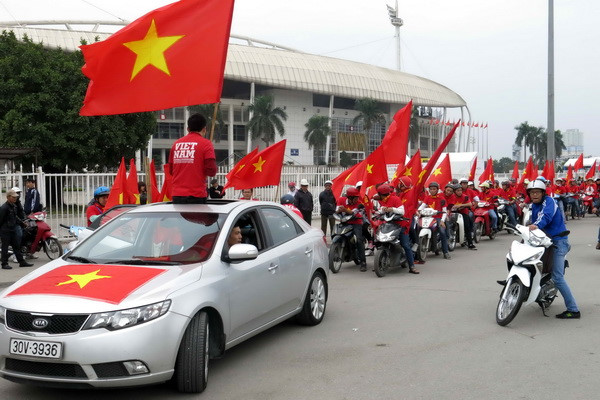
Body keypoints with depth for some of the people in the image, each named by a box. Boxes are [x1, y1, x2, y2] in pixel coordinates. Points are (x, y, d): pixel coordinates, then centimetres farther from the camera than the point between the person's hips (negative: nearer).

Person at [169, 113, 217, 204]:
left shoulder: (176, 143, 10)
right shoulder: (205, 143, -4)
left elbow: (171, 170, 16)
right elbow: (211, 171, -10)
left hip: (177, 196, 4)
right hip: (196, 196, -4)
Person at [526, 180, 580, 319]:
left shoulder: (549, 201, -13)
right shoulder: (534, 205, 14)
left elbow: (547, 215, -32)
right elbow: (534, 221, 22)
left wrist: (537, 225, -49)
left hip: (558, 241, -9)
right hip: (546, 241, 9)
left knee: (557, 277, -14)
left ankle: (573, 310, -9)